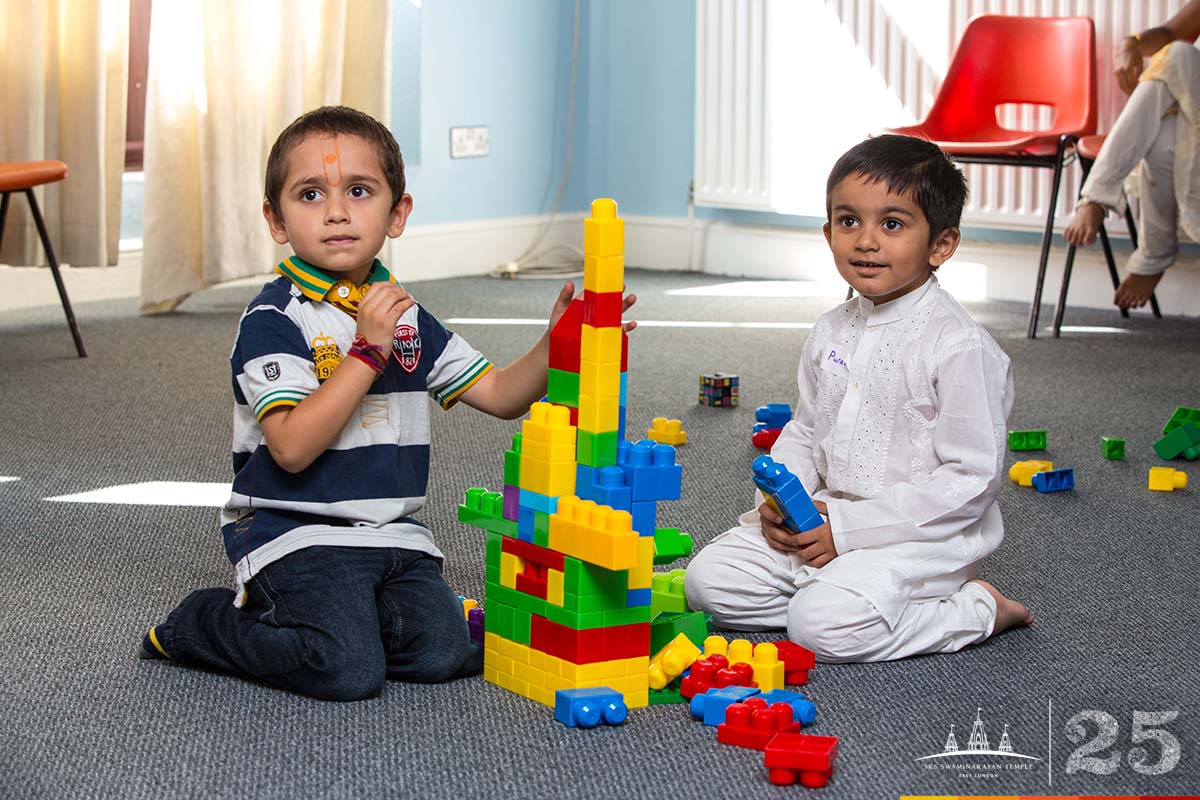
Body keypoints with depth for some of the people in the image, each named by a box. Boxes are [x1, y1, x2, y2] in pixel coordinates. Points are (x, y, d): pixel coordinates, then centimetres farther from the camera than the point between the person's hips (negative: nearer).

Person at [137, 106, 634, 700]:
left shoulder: (407, 317, 12)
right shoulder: (273, 320, -9)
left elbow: (501, 395, 15)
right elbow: (292, 448, -21)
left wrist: (556, 344, -3)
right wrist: (367, 351, -22)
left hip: (393, 534, 6)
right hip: (295, 534, -6)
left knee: (441, 652, -16)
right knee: (349, 672, -24)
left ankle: (332, 612, 11)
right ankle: (204, 624, 2)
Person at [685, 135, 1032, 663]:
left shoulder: (960, 347, -17)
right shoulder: (831, 333, 8)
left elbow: (971, 481, -19)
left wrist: (850, 525, -20)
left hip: (920, 538, -7)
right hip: (821, 521, 7)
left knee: (825, 627, -29)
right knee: (707, 580, -3)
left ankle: (976, 611, -7)